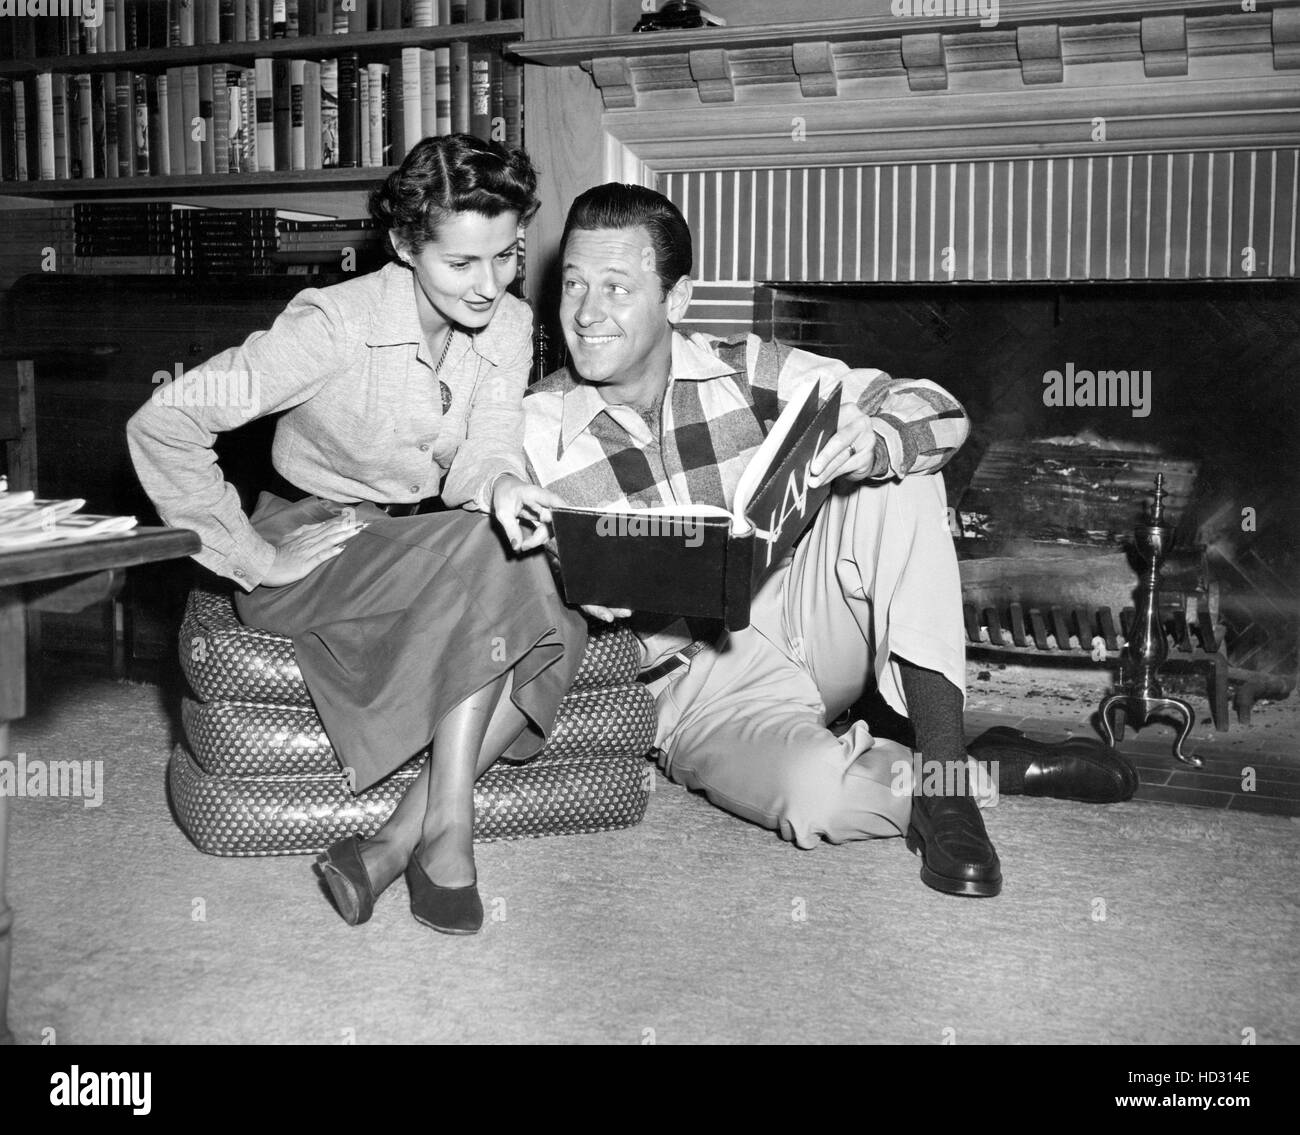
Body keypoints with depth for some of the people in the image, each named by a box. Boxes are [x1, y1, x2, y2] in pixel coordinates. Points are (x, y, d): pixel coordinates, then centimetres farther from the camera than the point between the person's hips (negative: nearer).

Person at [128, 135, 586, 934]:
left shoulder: (509, 325, -3)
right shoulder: (337, 323, -20)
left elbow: (486, 449, -14)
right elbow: (161, 425, -22)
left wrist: (500, 484, -39)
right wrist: (256, 559, -21)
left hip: (437, 552, 5)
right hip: (319, 546, -5)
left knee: (556, 626, -25)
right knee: (487, 550, -32)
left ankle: (398, 840, -23)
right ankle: (449, 832, -29)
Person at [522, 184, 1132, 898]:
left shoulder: (742, 372, -2)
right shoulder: (533, 435, -9)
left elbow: (936, 410, -6)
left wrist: (876, 443, -30)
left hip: (796, 618, 4)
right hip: (701, 684, -3)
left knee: (901, 472, -19)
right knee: (814, 794, -36)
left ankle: (943, 770, -23)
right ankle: (996, 770, -6)